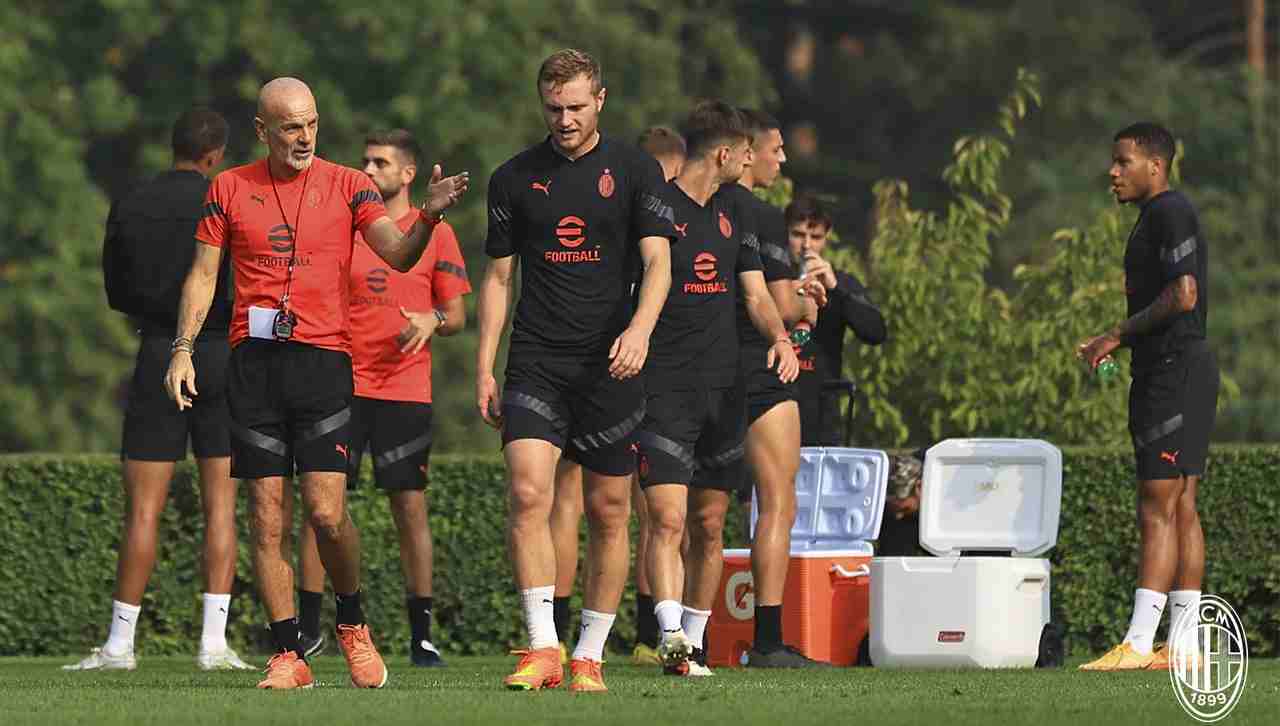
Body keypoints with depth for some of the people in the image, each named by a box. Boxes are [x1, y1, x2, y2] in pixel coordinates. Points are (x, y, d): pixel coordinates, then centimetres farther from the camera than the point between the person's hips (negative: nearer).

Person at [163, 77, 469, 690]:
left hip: (323, 359, -2)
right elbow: (203, 274, 12)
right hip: (253, 363, 2)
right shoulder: (229, 189, 9)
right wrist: (182, 349, 2)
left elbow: (399, 255, -5)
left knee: (327, 511, -11)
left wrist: (429, 216, -25)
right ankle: (288, 655, 4)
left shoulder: (347, 186, 5)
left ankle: (352, 624, 14)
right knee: (267, 516, -1)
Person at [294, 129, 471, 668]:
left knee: (410, 506, -1)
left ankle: (421, 635, 5)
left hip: (406, 390, -1)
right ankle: (308, 628, 3)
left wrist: (432, 321, -15)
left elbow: (456, 314, 7)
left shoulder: (435, 232, 5)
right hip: (344, 385, 2)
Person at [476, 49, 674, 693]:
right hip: (536, 366, 0)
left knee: (608, 514, 3)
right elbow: (498, 277, 12)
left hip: (610, 367, 0)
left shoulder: (635, 171, 3)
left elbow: (657, 261, -5)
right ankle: (543, 648, -18)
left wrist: (640, 328, -24)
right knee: (527, 495, -17)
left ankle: (589, 656, 13)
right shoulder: (514, 179, 8)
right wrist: (484, 369, 5)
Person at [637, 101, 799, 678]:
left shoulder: (733, 215, 15)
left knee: (709, 526, 8)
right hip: (663, 388, -7)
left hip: (723, 390, 7)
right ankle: (672, 638, -26)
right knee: (668, 520, -17)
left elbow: (755, 293, 14)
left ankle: (694, 641, 17)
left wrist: (779, 337, -6)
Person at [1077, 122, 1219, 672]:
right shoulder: (1157, 216, 21)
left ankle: (1137, 646, -16)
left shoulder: (1170, 213, -11)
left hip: (1174, 372, -11)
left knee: (1158, 510, -13)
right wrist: (1118, 343, 15)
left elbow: (1183, 295, -21)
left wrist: (1117, 335, -13)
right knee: (1180, 509, 9)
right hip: (1169, 371, 11)